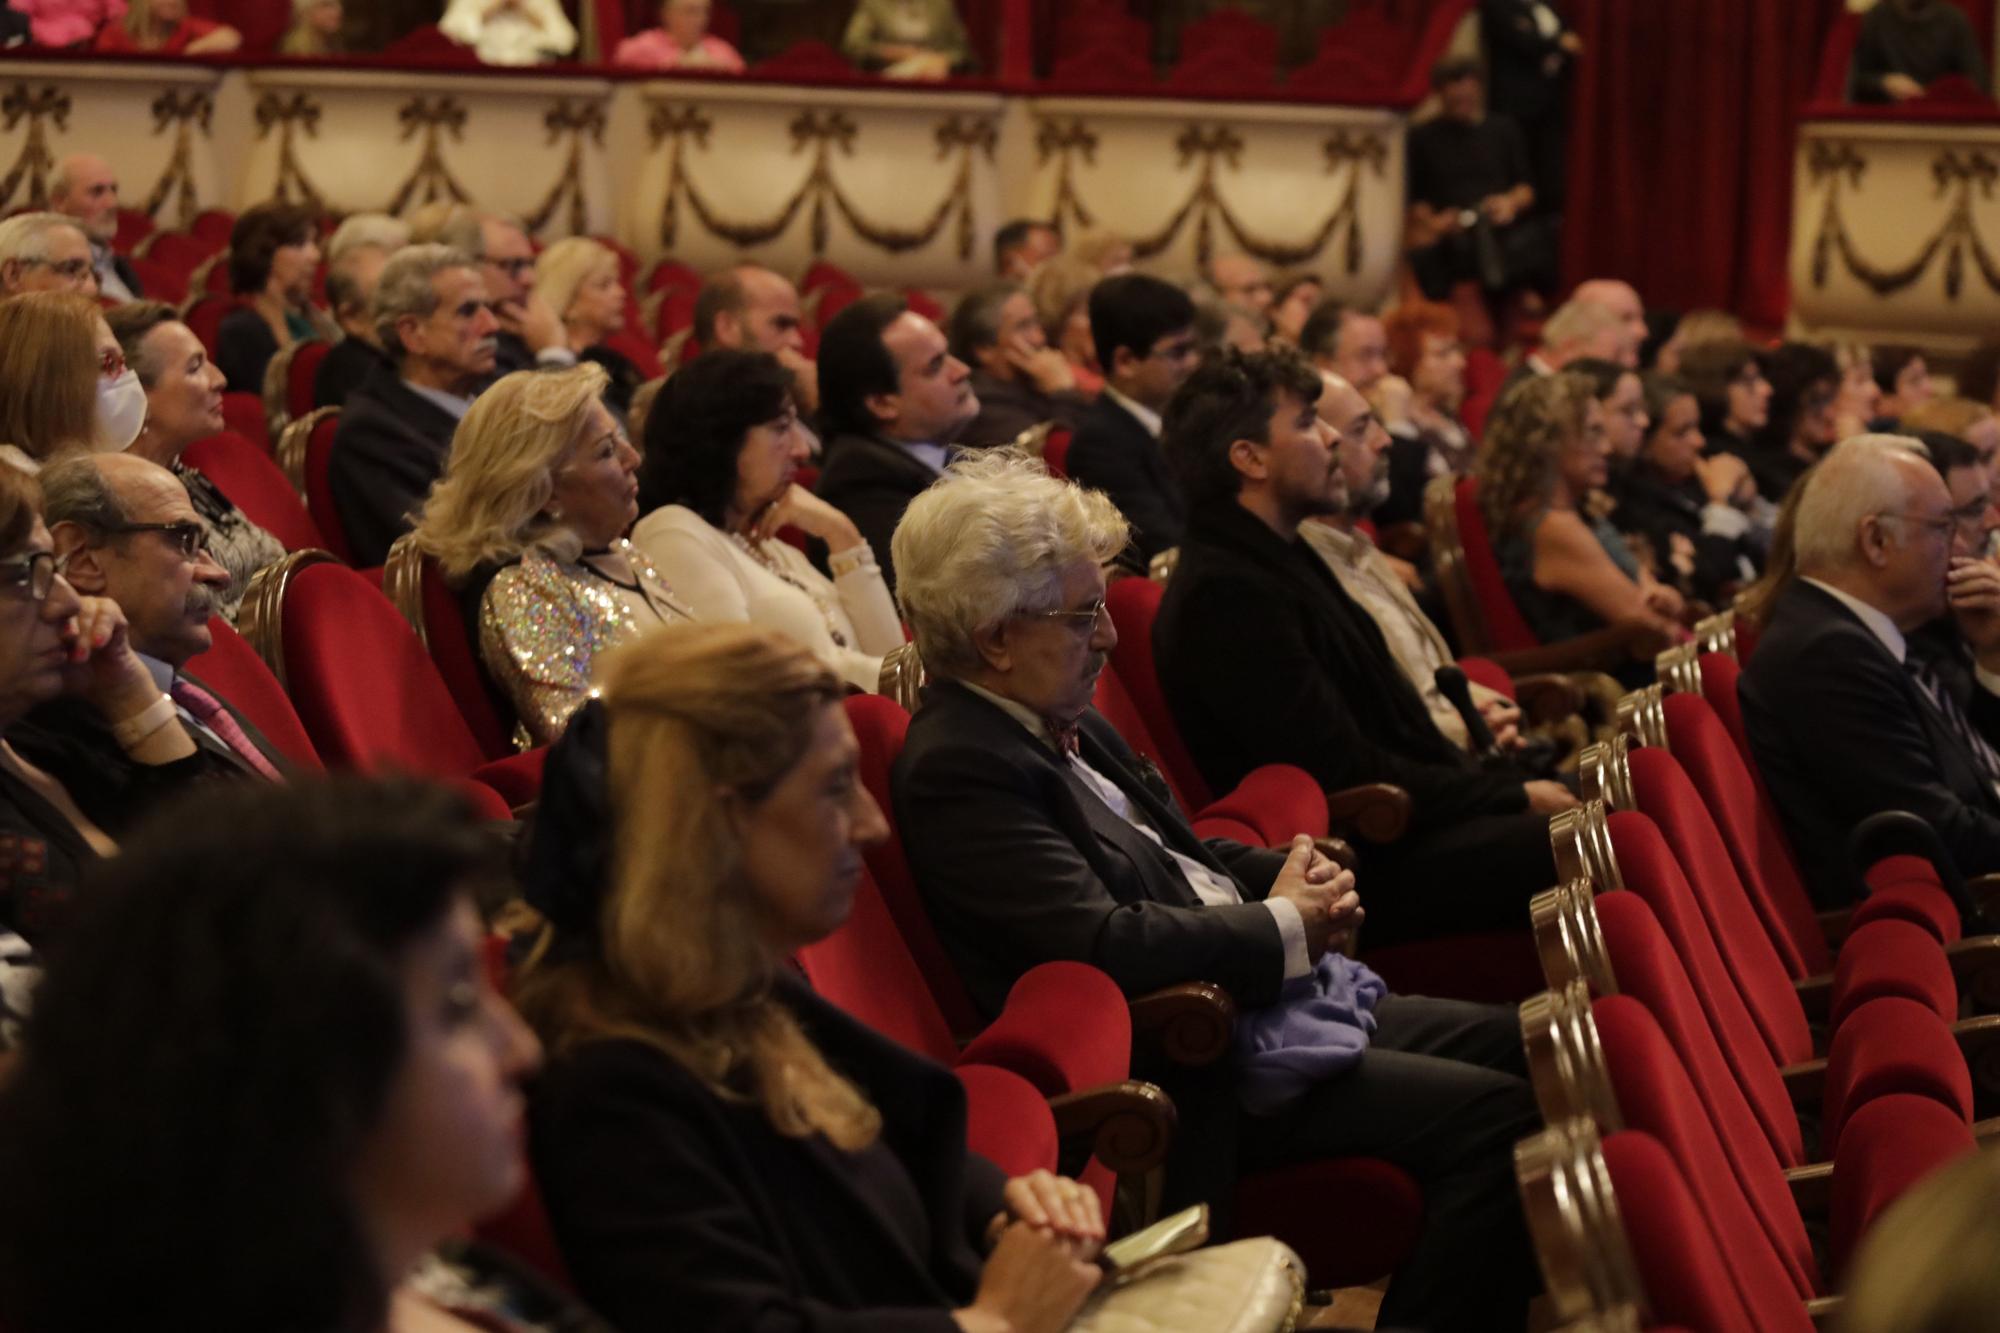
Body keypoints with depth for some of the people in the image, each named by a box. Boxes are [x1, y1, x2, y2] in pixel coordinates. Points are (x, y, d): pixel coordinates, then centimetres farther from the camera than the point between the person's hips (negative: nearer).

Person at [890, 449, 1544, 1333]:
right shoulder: (957, 769, -20)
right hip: (1188, 1072, -11)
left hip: (1256, 994, 11)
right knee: (1490, 1116, -17)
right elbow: (1101, 938, -27)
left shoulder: (1059, 722, 11)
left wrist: (1292, 876, 2)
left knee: (1513, 1043, 8)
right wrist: (1284, 926, -14)